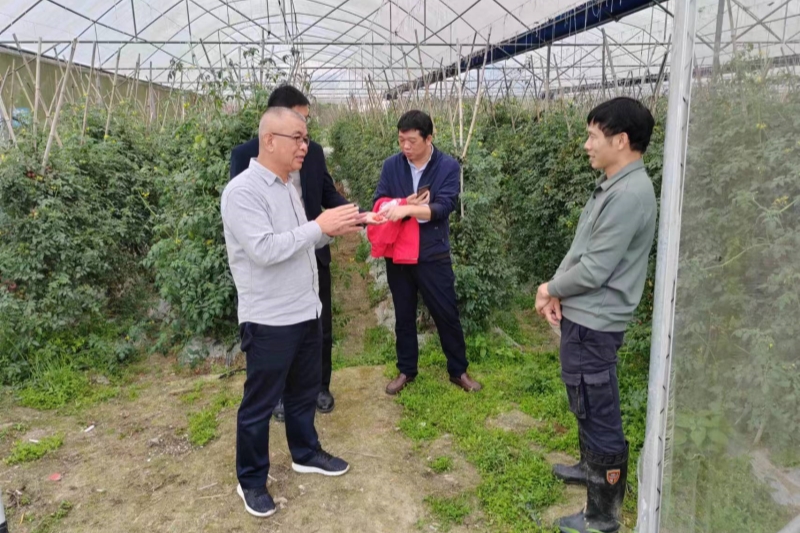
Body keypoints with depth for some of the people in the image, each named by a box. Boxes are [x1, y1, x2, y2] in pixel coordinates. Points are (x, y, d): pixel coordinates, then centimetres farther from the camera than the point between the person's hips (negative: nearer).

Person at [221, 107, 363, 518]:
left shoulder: (287, 187, 10)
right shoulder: (242, 191, -18)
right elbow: (264, 249, -27)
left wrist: (333, 229, 0)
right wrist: (319, 226, -23)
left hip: (306, 312, 8)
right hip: (269, 320, -8)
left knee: (304, 391, 22)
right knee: (260, 403, 9)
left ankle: (306, 454, 43)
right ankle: (251, 480, 28)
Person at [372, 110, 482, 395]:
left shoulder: (448, 166, -8)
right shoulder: (391, 165, 0)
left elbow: (443, 207, -18)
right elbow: (379, 203, -2)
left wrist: (407, 208, -30)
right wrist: (408, 201, -18)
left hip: (433, 254, -2)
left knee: (447, 314, 8)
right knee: (403, 315, 15)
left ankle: (458, 370, 26)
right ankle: (406, 370, 32)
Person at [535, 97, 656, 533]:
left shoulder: (630, 194, -22)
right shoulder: (612, 185, 10)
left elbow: (594, 270, -23)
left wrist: (551, 288, -6)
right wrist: (556, 292, 0)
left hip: (594, 323, -10)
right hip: (583, 316, 10)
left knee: (599, 413, 2)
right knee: (587, 405, 25)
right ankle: (591, 468, 46)